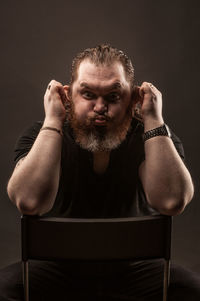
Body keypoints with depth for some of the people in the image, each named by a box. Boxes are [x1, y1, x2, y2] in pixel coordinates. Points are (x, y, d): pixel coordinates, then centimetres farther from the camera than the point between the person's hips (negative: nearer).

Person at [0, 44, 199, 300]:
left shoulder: (154, 136, -10)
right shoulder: (41, 137, -11)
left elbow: (172, 202, -29)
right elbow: (29, 201, -30)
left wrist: (154, 120, -27)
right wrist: (52, 121, -27)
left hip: (135, 268, 1)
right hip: (60, 267, 0)